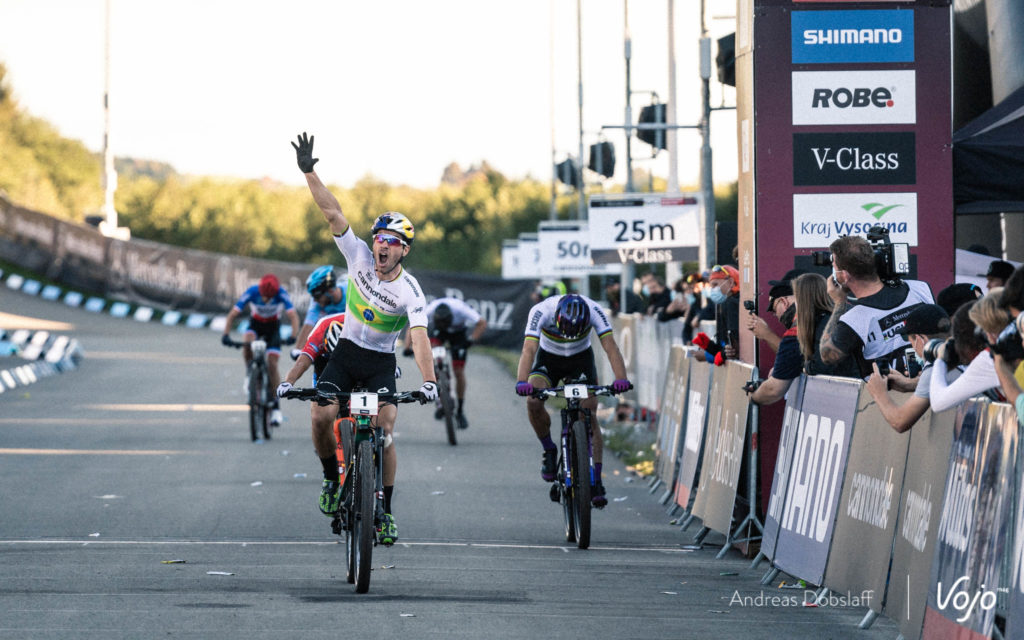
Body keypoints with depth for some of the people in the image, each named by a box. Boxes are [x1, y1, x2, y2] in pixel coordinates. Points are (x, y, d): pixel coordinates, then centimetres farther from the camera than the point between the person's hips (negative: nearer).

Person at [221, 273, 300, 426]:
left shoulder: (282, 294, -31)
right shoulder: (251, 292, -29)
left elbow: (293, 315, -36)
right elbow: (233, 314, -29)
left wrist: (293, 336, -52)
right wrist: (226, 335, -42)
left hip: (273, 326, -1)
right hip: (256, 324, 1)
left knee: (272, 364, -12)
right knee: (247, 345, -33)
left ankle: (276, 407, -3)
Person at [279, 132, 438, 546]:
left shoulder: (410, 291, -20)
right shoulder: (360, 257, -12)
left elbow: (419, 338, -32)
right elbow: (332, 212, -18)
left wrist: (428, 380, -47)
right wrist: (309, 173, -29)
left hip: (381, 363, -2)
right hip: (346, 352, 2)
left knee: (385, 433, -17)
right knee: (321, 417, -18)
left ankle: (385, 511, -4)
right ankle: (332, 480, 7)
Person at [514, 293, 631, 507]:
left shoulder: (594, 311, -31)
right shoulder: (541, 312, -34)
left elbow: (610, 346, -36)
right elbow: (529, 349, -42)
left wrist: (621, 378, -52)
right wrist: (522, 382, -58)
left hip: (581, 359, 0)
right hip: (548, 359, 0)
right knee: (533, 402, -27)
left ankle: (596, 481, -10)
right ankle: (549, 450, -2)